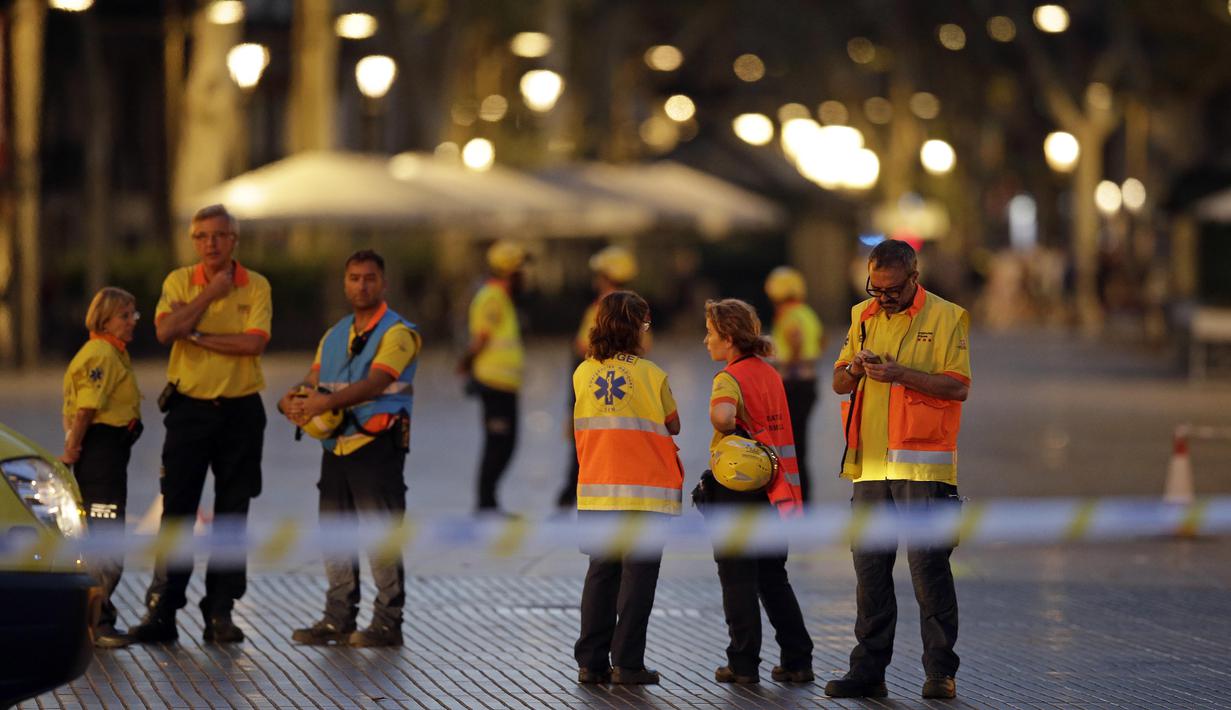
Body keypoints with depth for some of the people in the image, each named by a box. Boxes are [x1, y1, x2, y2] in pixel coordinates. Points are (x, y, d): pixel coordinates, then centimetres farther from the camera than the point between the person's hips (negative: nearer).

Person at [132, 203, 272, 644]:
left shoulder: (256, 287, 1)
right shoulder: (179, 281, 4)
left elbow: (254, 342, -15)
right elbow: (165, 331, -13)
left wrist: (194, 334, -14)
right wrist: (210, 295, -13)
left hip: (240, 410, 0)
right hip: (189, 407, 0)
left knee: (232, 513, 4)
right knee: (176, 509, -2)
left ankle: (220, 611, 10)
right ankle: (161, 609, 1)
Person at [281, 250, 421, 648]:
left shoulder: (398, 333, -6)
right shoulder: (334, 336, 18)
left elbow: (375, 383, -21)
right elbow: (313, 382, 11)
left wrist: (326, 402, -34)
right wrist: (293, 400, -14)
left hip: (377, 446, -7)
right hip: (336, 446, 7)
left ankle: (387, 623, 0)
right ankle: (338, 619, 16)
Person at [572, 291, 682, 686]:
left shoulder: (583, 374, 3)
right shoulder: (651, 374, -6)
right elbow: (673, 426, 4)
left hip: (596, 491, 4)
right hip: (646, 489, -4)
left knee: (600, 573, 11)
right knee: (638, 576, 1)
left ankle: (591, 662, 9)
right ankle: (627, 664, -2)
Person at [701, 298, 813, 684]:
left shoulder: (730, 377, -14)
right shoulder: (770, 374, 11)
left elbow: (721, 414, -34)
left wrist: (728, 431, -15)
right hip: (776, 489, 7)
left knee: (738, 580, 1)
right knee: (774, 579, 14)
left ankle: (744, 664, 3)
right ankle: (797, 661, 12)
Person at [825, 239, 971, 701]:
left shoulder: (947, 317, -2)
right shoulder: (862, 317, 14)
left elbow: (958, 386, -9)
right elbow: (839, 384, 16)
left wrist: (900, 373, -19)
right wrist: (855, 368, -7)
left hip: (924, 464, -5)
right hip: (869, 464, 5)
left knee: (929, 566, -4)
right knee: (869, 568, 5)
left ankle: (940, 670, 2)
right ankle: (868, 670, 9)